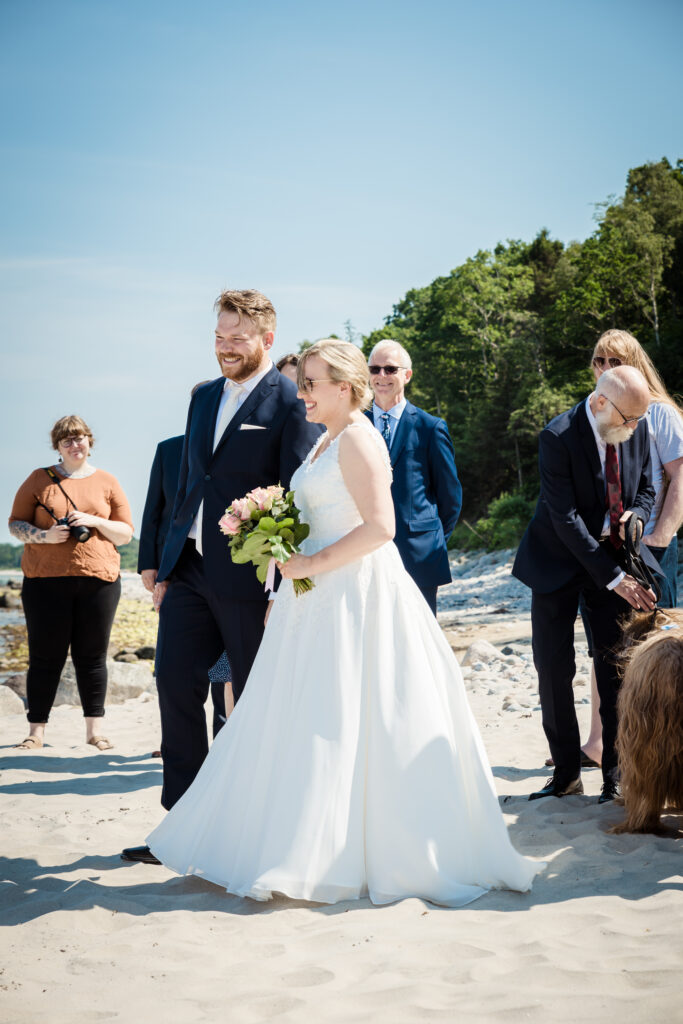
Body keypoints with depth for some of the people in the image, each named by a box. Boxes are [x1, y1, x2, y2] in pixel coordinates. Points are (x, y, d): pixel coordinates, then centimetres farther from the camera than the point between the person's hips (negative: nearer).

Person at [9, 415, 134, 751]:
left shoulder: (107, 482, 12)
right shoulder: (39, 480, 9)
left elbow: (126, 532, 11)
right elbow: (15, 523, 9)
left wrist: (94, 521, -8)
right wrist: (44, 536, -10)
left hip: (98, 578, 1)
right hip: (45, 580, -1)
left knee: (92, 656, 2)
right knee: (45, 657, 0)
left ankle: (94, 729, 10)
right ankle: (36, 731, 6)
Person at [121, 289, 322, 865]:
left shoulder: (293, 403, -9)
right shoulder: (205, 397, 14)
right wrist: (166, 569, 16)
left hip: (249, 579, -6)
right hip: (189, 571, 7)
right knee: (175, 683, 2)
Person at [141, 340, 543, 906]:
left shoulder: (357, 439, -12)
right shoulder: (327, 442, 18)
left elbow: (379, 527, -21)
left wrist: (312, 564, -19)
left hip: (356, 596, -10)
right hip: (323, 600, 10)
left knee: (342, 725, -4)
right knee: (310, 724, 11)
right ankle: (311, 848, 19)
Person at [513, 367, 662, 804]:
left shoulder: (638, 428, -5)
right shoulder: (558, 438, -21)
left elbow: (646, 488, 11)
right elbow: (566, 518, -23)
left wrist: (636, 514, -14)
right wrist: (613, 578, -25)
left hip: (614, 554, 3)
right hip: (561, 559, -3)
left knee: (617, 668, -2)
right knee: (553, 669, -1)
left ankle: (615, 776, 7)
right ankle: (566, 773, 13)